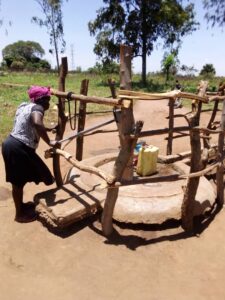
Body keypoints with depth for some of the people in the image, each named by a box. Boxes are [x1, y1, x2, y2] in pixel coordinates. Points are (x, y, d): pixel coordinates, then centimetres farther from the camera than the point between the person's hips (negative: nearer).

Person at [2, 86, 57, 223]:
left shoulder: (24, 105, 15)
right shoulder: (37, 108, -13)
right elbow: (37, 124, -36)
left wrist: (48, 129, 34)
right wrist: (49, 142, -27)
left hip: (11, 144, 9)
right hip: (19, 149, -9)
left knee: (19, 181, 23)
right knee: (19, 182, 5)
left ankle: (21, 205, 41)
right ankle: (20, 214, 23)